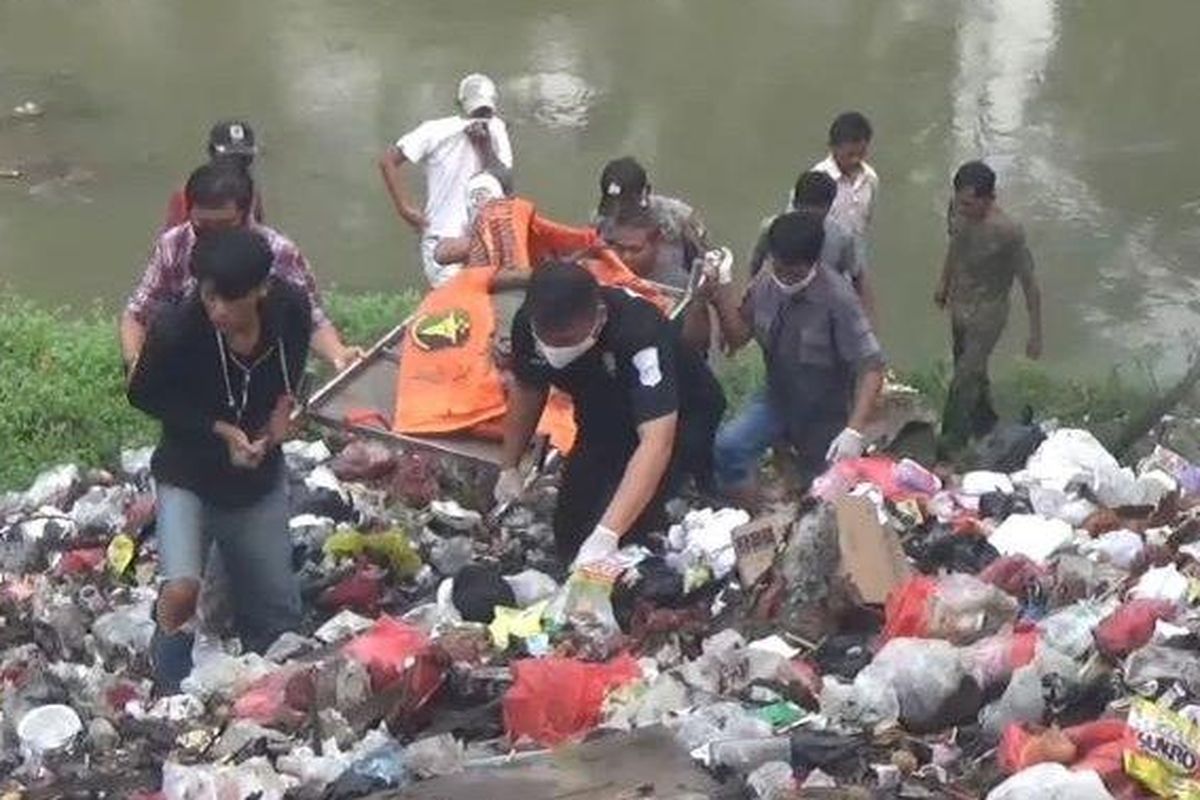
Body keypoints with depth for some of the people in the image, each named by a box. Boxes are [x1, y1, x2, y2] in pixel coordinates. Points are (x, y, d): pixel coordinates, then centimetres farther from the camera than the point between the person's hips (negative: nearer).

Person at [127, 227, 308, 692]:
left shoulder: (291, 307, -17)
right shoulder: (175, 330, -29)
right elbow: (145, 396, -10)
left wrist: (285, 403, -10)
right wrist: (219, 429, -19)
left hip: (259, 480, 4)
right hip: (188, 478, -4)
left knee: (280, 616, 10)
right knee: (181, 591, -26)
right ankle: (172, 696, 0)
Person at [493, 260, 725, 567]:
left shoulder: (641, 332, -40)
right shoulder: (529, 324, -22)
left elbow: (656, 442, -48)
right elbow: (527, 389, 1)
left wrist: (606, 536, -56)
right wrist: (508, 469, 5)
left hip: (678, 419, -5)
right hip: (606, 422, 6)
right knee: (568, 535, -3)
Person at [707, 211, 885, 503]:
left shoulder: (837, 299, -27)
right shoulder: (765, 284, -11)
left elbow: (871, 367, -26)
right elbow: (738, 336, 1)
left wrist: (854, 431, -36)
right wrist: (722, 294, -17)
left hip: (825, 414, -4)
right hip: (777, 399, 4)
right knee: (727, 446, -20)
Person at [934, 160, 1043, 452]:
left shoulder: (1008, 233, -32)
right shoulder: (958, 211, -15)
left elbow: (1029, 284, -22)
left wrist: (1035, 334, -16)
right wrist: (944, 281, 23)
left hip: (987, 313, -6)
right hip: (959, 305, 6)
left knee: (963, 380, -1)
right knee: (973, 370, 24)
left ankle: (950, 442, 18)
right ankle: (984, 420, 49)